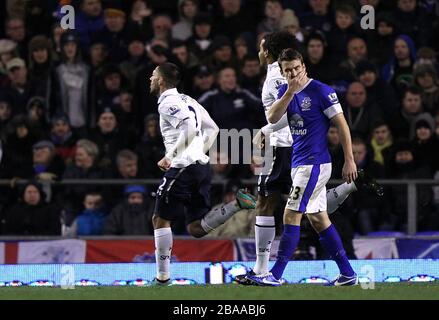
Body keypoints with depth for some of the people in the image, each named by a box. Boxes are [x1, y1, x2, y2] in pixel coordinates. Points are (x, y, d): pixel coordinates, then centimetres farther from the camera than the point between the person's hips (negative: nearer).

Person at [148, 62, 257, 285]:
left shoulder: (167, 102, -8)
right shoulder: (186, 100, 21)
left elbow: (190, 127, -23)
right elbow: (212, 129, 22)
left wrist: (170, 155, -18)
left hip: (183, 167, -9)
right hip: (201, 165, 9)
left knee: (160, 220, 3)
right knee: (196, 229, 8)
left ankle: (162, 278, 3)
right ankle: (237, 203, -8)